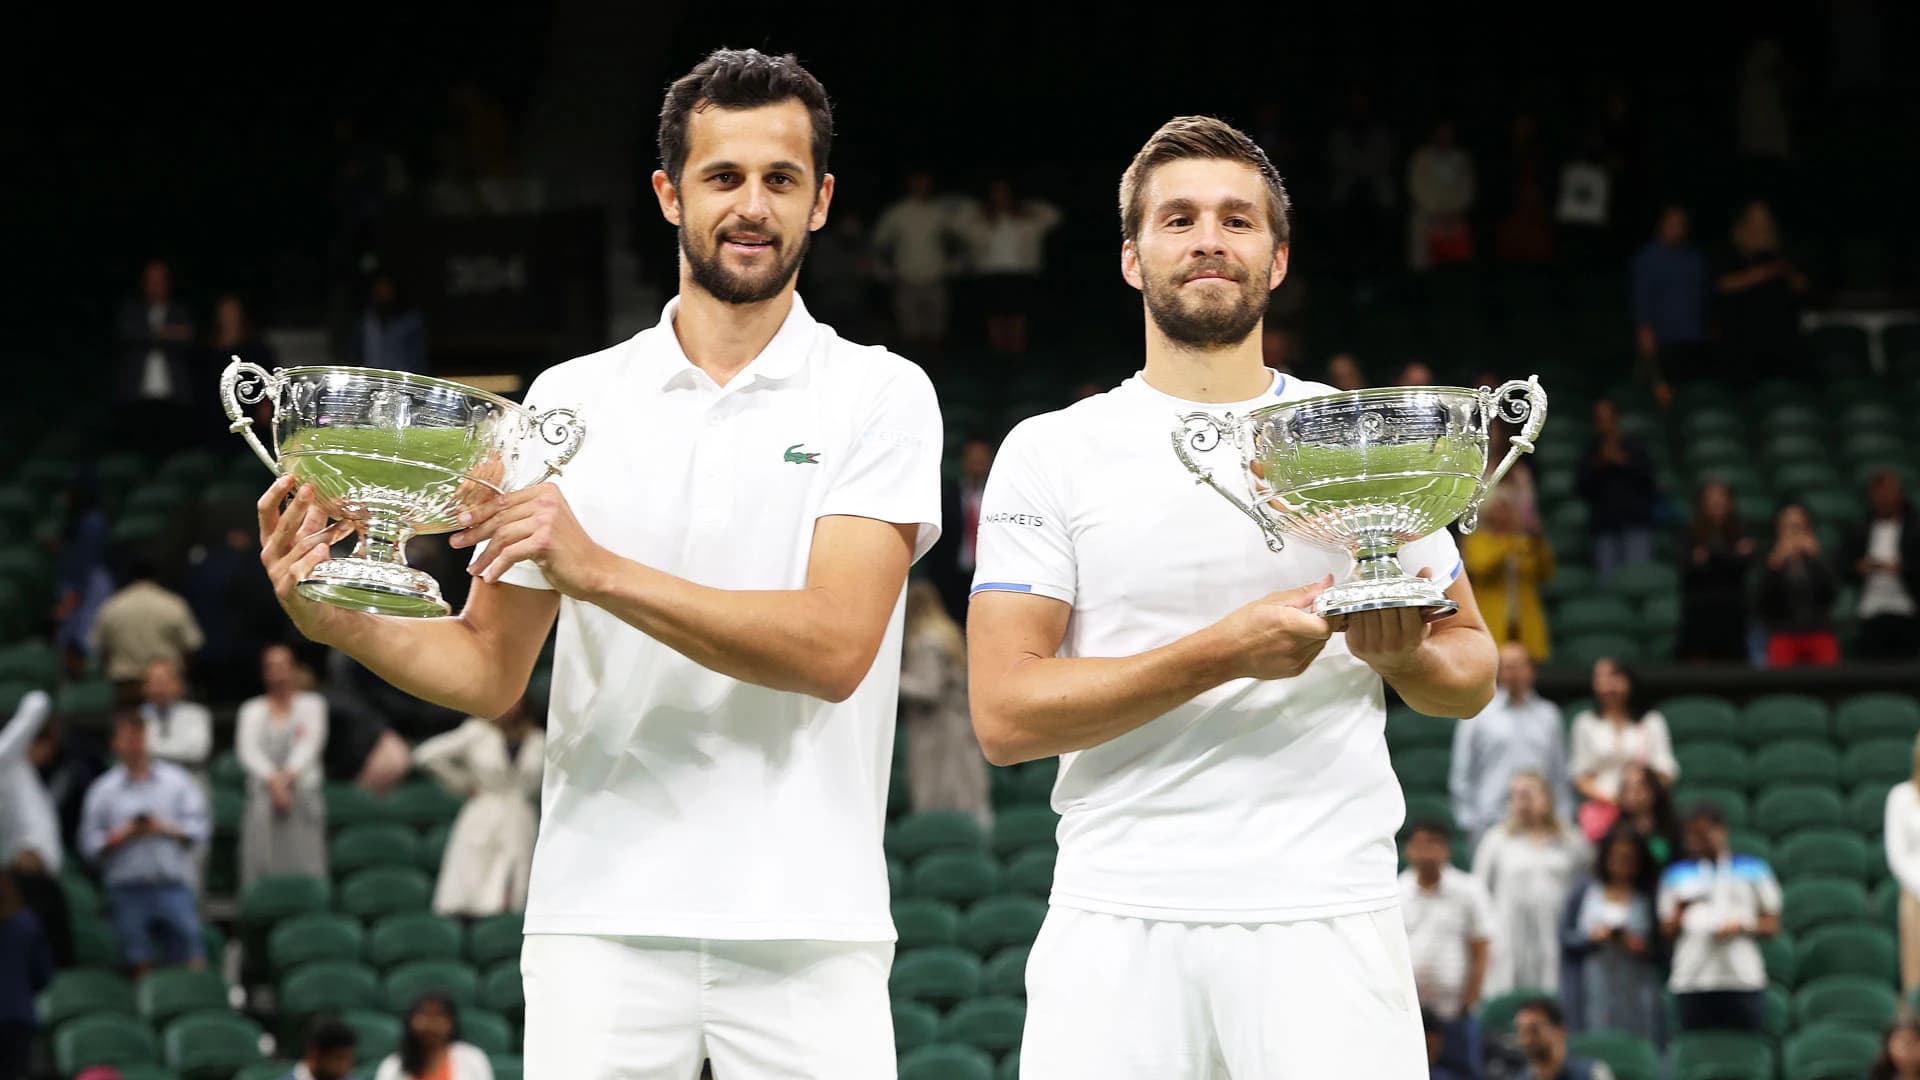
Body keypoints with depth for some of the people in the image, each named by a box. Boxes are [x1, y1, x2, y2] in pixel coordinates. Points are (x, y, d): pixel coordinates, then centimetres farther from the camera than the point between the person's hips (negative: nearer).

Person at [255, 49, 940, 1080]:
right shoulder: (569, 400, 10)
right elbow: (490, 668, 11)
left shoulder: (882, 395, 1)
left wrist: (598, 569, -20)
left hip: (806, 924, -2)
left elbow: (834, 645, -13)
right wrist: (336, 619, -8)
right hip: (603, 915, 2)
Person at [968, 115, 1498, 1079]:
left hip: (1326, 919, 1)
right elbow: (1003, 714, -4)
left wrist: (1405, 653, -9)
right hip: (1117, 926, 0)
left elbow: (1472, 677, 15)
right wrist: (1219, 655, -15)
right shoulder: (1050, 454, 5)